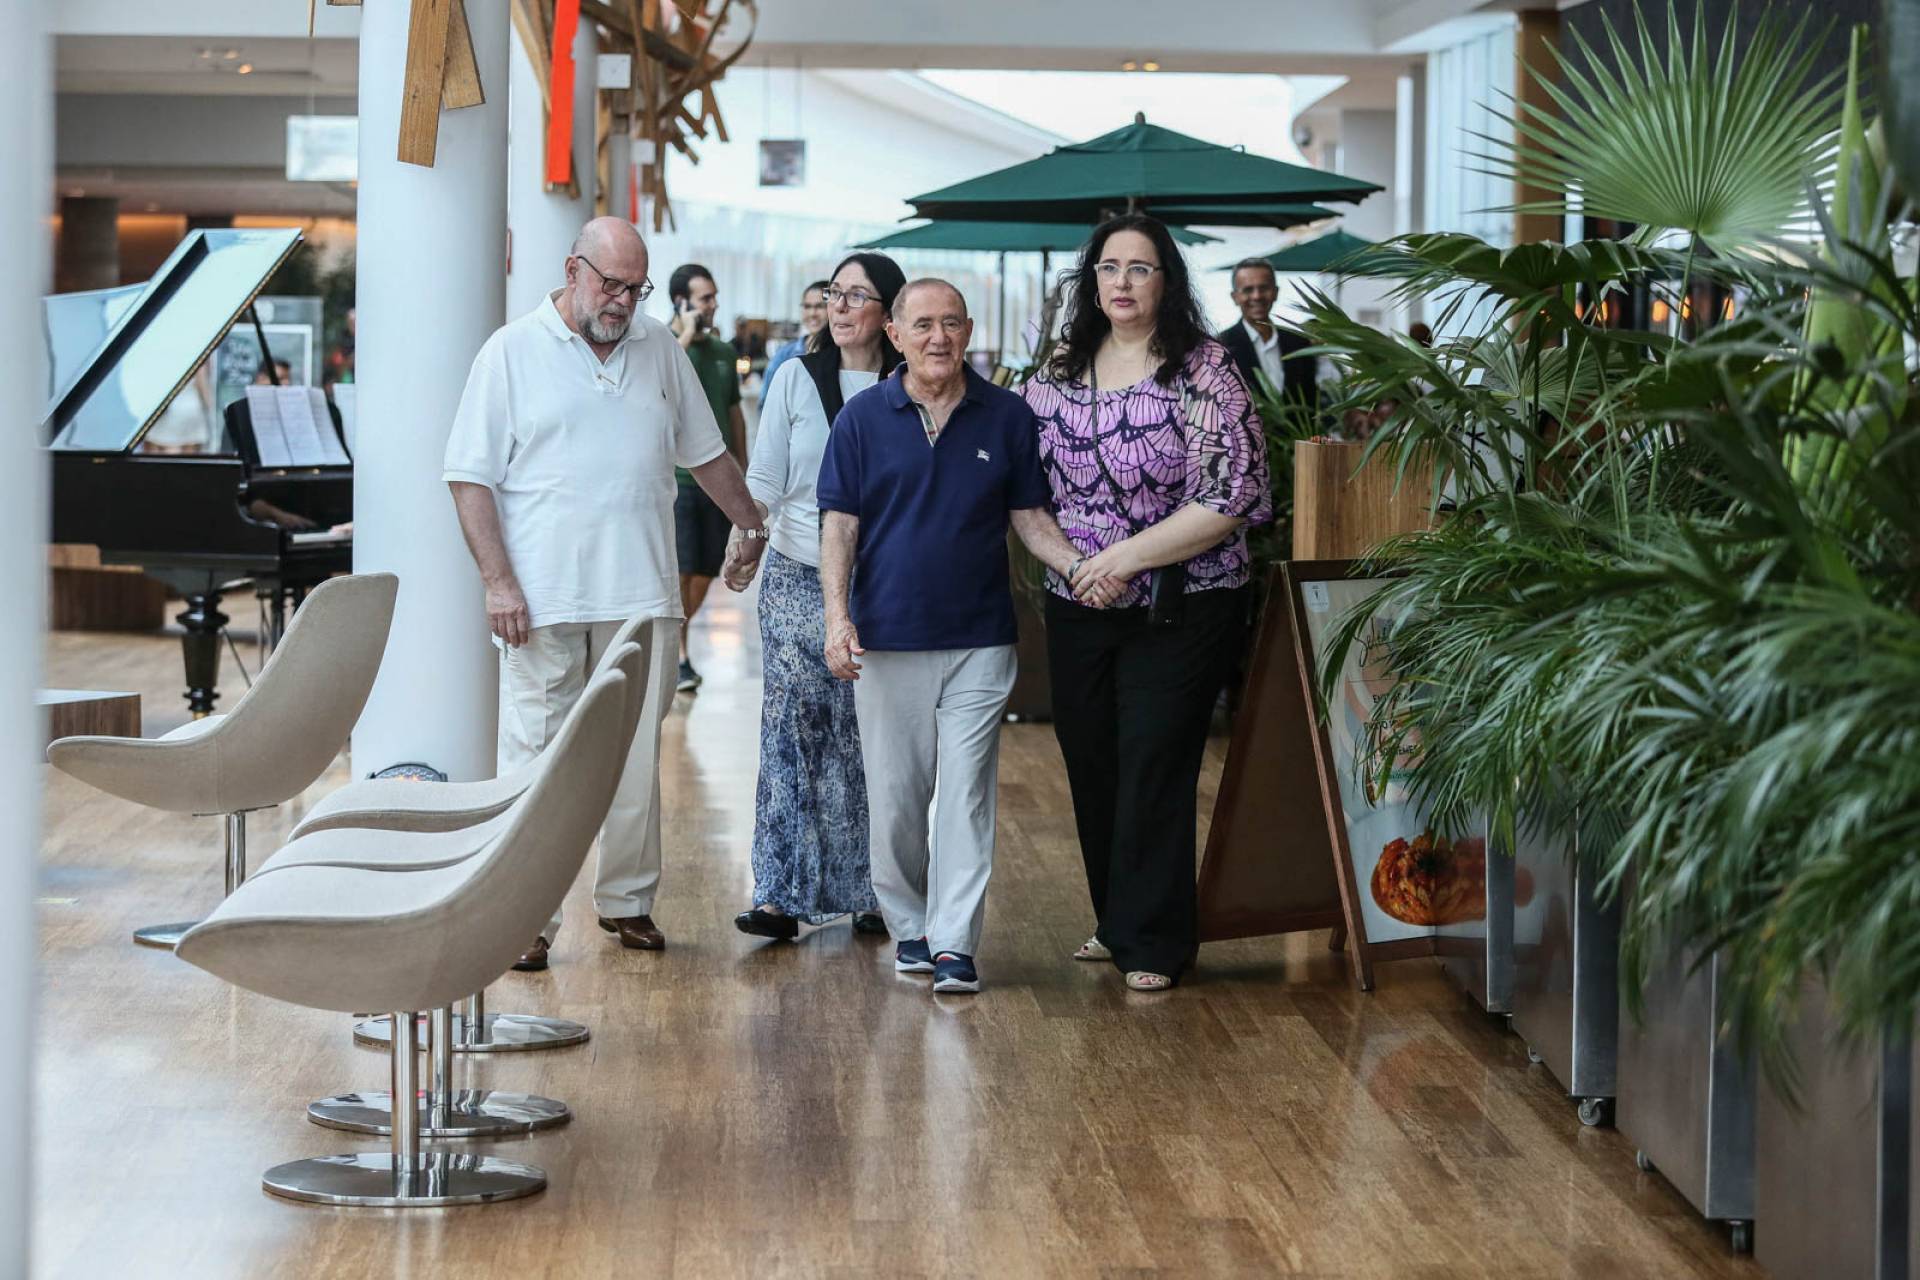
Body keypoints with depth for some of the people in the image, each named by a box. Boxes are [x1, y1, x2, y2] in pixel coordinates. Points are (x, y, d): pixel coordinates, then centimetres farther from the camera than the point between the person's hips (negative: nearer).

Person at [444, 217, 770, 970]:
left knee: (637, 757, 8)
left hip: (640, 596, 4)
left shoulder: (660, 351, 12)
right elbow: (470, 477, -3)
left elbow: (706, 456, 22)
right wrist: (498, 581, -10)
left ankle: (628, 900, 19)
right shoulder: (512, 353, 0)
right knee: (535, 759, -2)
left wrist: (762, 530, 21)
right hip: (543, 600, -4)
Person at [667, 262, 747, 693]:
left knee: (706, 571, 8)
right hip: (676, 477, -6)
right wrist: (686, 336, -20)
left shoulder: (723, 351, 13)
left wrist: (742, 476, 18)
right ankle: (678, 657, -3)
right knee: (680, 571, -8)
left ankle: (672, 635, 27)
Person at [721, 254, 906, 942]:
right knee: (791, 730, -5)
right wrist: (744, 541, -12)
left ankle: (867, 892, 10)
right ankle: (782, 893, -2)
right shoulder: (795, 379, 6)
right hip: (799, 580, 0)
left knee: (871, 740, 1)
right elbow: (765, 479, 4)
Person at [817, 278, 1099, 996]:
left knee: (966, 794, -4)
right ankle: (908, 927, 21)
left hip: (980, 640, 0)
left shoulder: (1006, 417, 4)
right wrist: (837, 616, -12)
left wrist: (1078, 566, -10)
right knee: (894, 796, 6)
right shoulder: (863, 418, 2)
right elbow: (840, 524, 0)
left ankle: (954, 944, -2)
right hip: (887, 639, 0)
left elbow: (1029, 516, 9)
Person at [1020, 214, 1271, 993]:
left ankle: (1154, 942, 9)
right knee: (1091, 768, 11)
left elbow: (1231, 498, -15)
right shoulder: (1059, 371, 7)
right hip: (1078, 608, 5)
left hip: (1179, 608, -5)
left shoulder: (1202, 371, -9)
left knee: (1153, 772, -3)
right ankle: (1117, 922, 27)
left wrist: (1128, 556, -18)